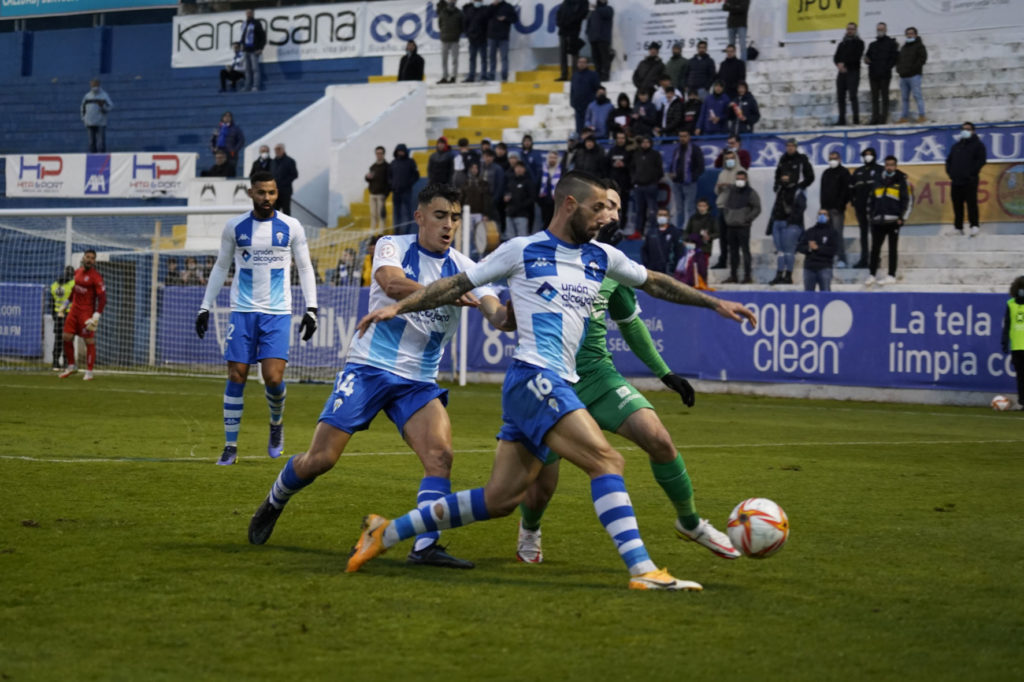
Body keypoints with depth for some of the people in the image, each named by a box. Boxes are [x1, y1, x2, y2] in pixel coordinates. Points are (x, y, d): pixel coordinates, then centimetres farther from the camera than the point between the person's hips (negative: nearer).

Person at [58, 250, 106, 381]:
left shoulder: (96, 276, -11)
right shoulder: (78, 272, 9)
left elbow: (102, 297, -14)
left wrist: (96, 315, -20)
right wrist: (68, 304, 24)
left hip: (87, 312, -6)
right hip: (74, 309, 6)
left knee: (89, 341, -5)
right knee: (66, 337, 5)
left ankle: (89, 372, 3)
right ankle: (71, 366, 22)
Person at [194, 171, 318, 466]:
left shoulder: (291, 227, 1)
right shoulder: (235, 227, 3)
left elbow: (305, 268, 9)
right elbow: (221, 267, 14)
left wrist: (311, 309, 1)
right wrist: (205, 307, 10)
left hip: (277, 313, -1)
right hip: (242, 311, 1)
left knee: (273, 378, -13)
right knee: (236, 377, -4)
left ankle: (276, 422, 19)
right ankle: (230, 446, 5)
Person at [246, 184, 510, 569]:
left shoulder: (462, 269, 3)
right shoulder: (392, 247, -3)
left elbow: (497, 315, -12)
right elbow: (392, 283, -26)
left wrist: (509, 314, -37)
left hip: (418, 381, 3)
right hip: (369, 367, -3)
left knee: (440, 454, -22)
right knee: (320, 459, -4)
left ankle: (425, 546, -23)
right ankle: (274, 503, 25)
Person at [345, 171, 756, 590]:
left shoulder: (601, 257, 18)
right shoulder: (522, 251, 1)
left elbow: (655, 283, 30)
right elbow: (458, 285, 6)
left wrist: (714, 303, 28)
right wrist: (398, 307, -1)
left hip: (559, 386, 8)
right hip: (533, 378, -7)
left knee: (500, 499, 4)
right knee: (607, 461, -19)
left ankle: (387, 533, 14)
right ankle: (643, 571, -24)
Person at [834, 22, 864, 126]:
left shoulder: (859, 43, 4)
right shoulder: (842, 43, 20)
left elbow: (856, 56, -9)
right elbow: (836, 57, 12)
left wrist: (844, 63, -14)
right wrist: (839, 64, -9)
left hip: (853, 72, -6)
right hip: (842, 72, 6)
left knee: (852, 96, -13)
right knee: (840, 97, 3)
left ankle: (856, 119, -14)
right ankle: (842, 119, 8)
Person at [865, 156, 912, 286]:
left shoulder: (901, 181, 2)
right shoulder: (879, 181, 16)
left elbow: (909, 200, -2)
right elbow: (872, 199, 21)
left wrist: (902, 218, -8)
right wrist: (871, 215, 12)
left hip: (893, 220, -4)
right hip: (878, 220, 4)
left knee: (892, 248, 0)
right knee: (875, 248, 2)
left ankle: (891, 275, 2)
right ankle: (872, 275, 7)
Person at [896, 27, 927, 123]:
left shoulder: (919, 46, 1)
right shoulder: (903, 47, 21)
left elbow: (923, 58, -10)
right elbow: (898, 59, 27)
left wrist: (913, 68, -15)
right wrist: (899, 68, 8)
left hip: (914, 75, -7)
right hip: (903, 76, 7)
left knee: (917, 95, -12)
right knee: (904, 98, 8)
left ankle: (922, 116, -13)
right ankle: (905, 117, 11)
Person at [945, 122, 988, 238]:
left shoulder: (978, 145, 6)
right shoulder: (956, 146, 23)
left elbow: (981, 160, -4)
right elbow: (949, 161, 24)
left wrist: (972, 172, -12)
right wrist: (950, 173, 7)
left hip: (970, 181, -5)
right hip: (956, 181, 5)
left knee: (971, 203, -13)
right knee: (957, 205, 4)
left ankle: (974, 227, -16)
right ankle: (958, 227, 8)